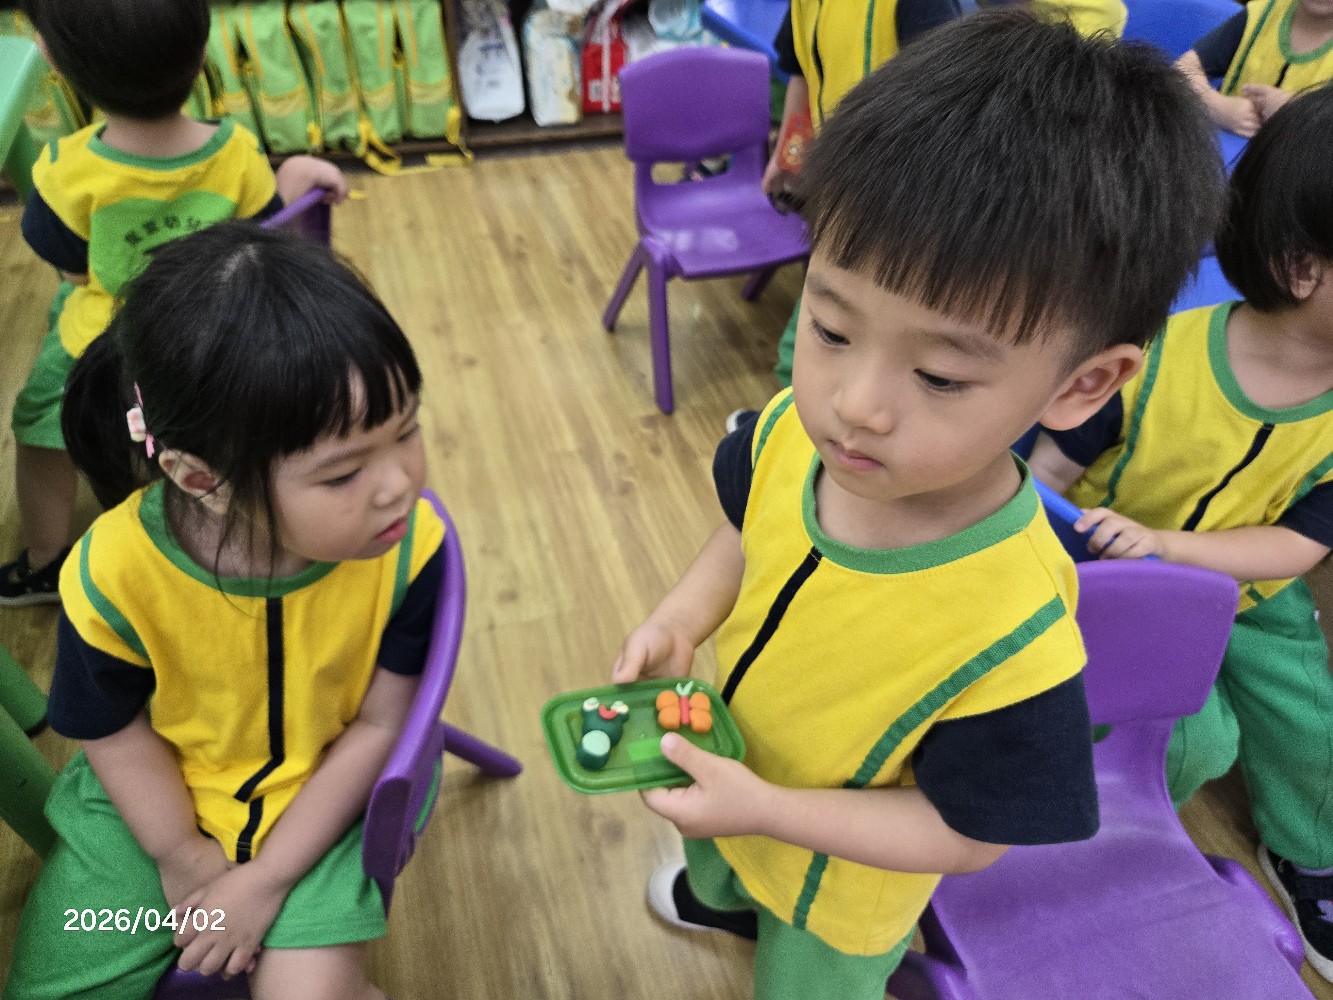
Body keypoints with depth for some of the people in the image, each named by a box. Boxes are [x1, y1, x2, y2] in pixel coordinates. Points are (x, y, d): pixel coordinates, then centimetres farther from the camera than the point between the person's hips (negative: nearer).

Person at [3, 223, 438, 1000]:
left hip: (325, 794, -1)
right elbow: (115, 733, -8)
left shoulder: (409, 546, -29)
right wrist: (183, 859, -6)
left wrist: (266, 881, -15)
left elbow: (379, 725, -18)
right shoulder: (113, 574, -27)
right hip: (157, 800, 2)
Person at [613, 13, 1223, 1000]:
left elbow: (966, 833, -25)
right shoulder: (790, 431, -28)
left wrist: (764, 808, -32)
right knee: (720, 867, 41)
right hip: (724, 766, 5)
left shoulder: (1012, 638, -42)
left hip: (837, 888, -5)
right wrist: (681, 616, -19)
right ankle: (722, 893, 75)